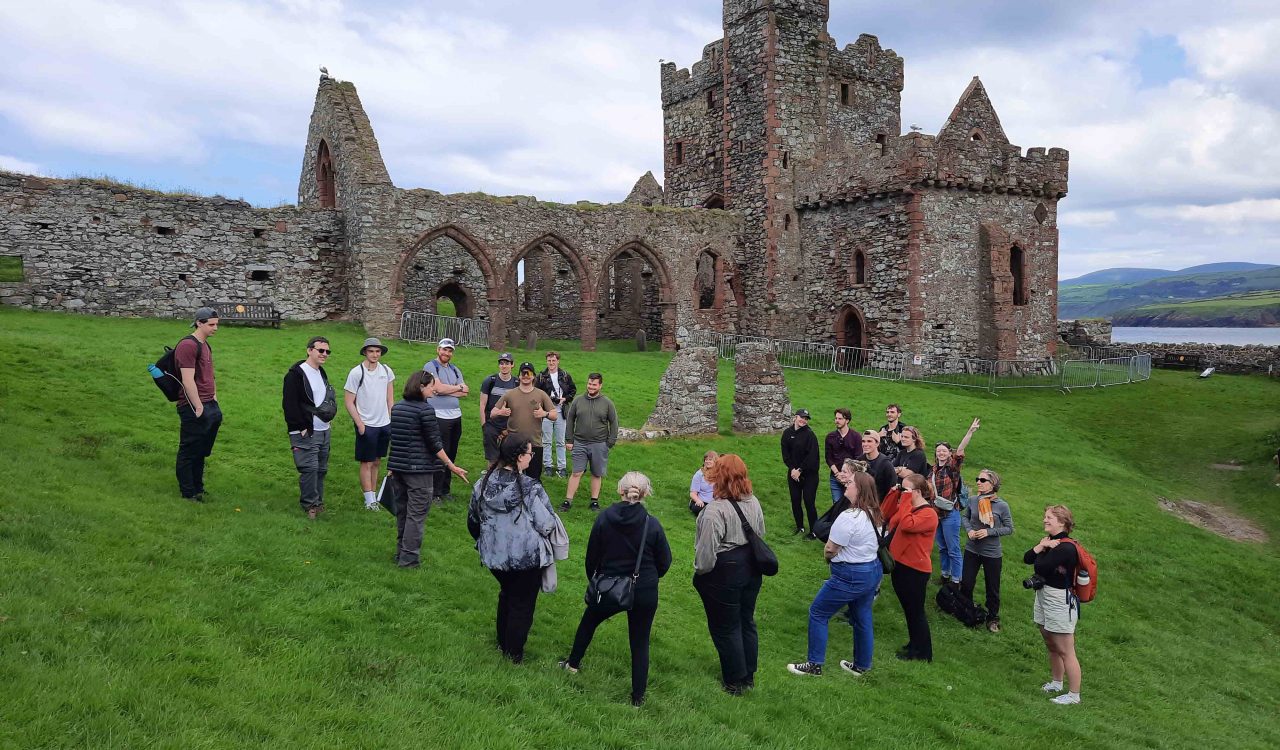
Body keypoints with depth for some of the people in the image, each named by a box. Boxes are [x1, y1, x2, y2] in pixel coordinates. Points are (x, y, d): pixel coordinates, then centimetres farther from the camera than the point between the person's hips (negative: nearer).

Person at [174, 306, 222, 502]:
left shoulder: (205, 345, 17)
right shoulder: (188, 345, -13)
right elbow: (188, 380, -18)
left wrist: (214, 398, 17)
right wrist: (199, 407, -18)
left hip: (209, 406, 9)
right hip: (194, 408, -9)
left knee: (201, 452, 16)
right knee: (188, 453, 2)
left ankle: (198, 489, 25)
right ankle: (188, 493, 10)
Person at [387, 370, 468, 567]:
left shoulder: (397, 407, 9)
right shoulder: (425, 410, -14)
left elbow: (393, 439, 16)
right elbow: (434, 443, -15)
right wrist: (451, 466, -10)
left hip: (397, 467, 7)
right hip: (418, 469, -7)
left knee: (401, 512, 16)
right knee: (416, 514, 0)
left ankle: (401, 553, 25)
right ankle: (408, 558, 3)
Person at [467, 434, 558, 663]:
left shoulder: (483, 483, -6)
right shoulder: (530, 489, -23)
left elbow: (472, 521, 7)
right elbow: (547, 526, -20)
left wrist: (484, 542, 24)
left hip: (494, 556, 5)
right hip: (527, 558, -5)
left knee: (506, 594, 29)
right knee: (522, 604, 14)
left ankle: (503, 643, 42)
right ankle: (514, 653, 26)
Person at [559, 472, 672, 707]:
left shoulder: (604, 519, -13)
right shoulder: (652, 525, -15)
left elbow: (591, 557, -3)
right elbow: (664, 562, -5)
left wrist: (593, 580, 16)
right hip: (644, 594, -1)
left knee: (588, 621, 28)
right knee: (640, 643, 13)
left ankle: (573, 663, 47)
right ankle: (638, 697, 19)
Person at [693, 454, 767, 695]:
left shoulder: (715, 510, -26)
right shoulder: (753, 502, -2)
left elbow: (707, 551, -23)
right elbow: (761, 535, 10)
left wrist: (699, 571, -5)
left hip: (724, 575, -7)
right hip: (751, 570, 7)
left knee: (725, 628, 10)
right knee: (747, 621, 21)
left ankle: (735, 682, 24)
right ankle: (749, 676, 35)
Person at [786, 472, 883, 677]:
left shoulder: (849, 517, -26)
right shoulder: (874, 514, 2)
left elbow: (830, 549, -20)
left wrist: (828, 556, 3)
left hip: (851, 576, -8)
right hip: (874, 571, 9)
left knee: (818, 613, 5)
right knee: (862, 618, 20)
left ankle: (814, 664, 12)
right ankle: (861, 665, 32)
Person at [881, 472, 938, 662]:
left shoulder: (928, 514, -19)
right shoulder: (906, 506, 7)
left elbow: (907, 525, -33)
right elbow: (886, 516, 10)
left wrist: (905, 500, -26)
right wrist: (893, 494, 1)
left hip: (914, 569, -9)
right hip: (899, 564, 9)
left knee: (916, 611, 4)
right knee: (908, 609, 20)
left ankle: (923, 653, 17)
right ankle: (914, 645, 35)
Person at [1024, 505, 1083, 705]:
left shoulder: (1066, 548, -21)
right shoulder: (1050, 541, 7)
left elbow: (1041, 567, -25)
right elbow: (1027, 559, 1)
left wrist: (1044, 550, -9)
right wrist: (1041, 546, -13)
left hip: (1060, 602, -10)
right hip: (1043, 597, 10)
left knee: (1065, 651, -2)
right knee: (1052, 646, 22)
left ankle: (1074, 694, 7)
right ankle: (1056, 682, 37)